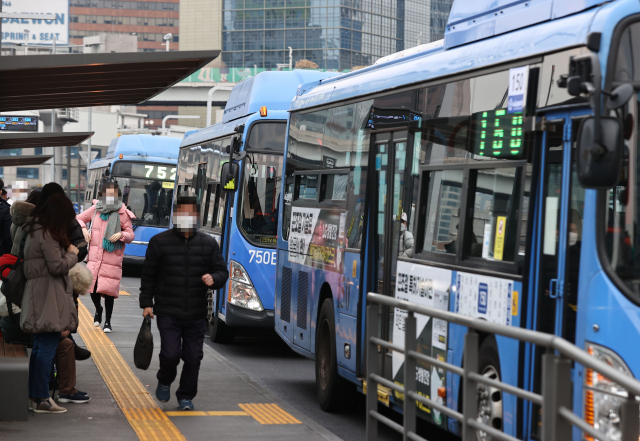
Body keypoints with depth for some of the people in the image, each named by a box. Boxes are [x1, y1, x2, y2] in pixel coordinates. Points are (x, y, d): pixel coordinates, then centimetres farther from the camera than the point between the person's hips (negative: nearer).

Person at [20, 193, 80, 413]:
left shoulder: (36, 230, 16)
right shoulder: (47, 235, -15)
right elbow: (58, 266, -18)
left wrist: (68, 250, 10)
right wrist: (72, 254, -2)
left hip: (39, 296, 11)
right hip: (49, 298, -11)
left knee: (39, 346, 16)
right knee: (48, 347, -8)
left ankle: (34, 395, 23)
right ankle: (41, 399, -7)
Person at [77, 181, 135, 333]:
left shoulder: (122, 213, -2)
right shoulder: (95, 210, 6)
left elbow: (130, 235, 0)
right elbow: (79, 218, 20)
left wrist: (121, 234, -21)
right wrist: (83, 229, 0)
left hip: (112, 257, -2)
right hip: (95, 256, 2)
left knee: (108, 290, -3)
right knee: (92, 286, -5)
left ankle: (108, 322, 13)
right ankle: (98, 310, 27)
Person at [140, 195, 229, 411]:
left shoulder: (209, 244, 7)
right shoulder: (160, 242, 1)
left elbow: (222, 271, 9)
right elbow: (148, 275, 5)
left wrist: (214, 279, -14)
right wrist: (146, 303, 0)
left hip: (196, 314, 2)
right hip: (168, 312, -2)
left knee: (193, 357, 3)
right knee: (170, 354, -11)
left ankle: (186, 396, 23)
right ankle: (164, 381, 21)